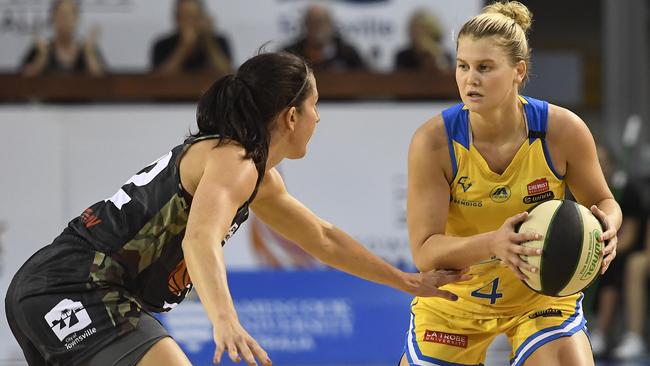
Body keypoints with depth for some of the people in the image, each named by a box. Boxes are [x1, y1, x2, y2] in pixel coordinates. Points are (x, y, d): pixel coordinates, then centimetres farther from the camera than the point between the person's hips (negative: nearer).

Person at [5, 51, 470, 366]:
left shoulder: (262, 180, 18)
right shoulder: (232, 161, -13)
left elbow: (325, 240, 34)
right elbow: (200, 241, -32)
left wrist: (409, 282, 40)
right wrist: (225, 322, -49)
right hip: (76, 291, -11)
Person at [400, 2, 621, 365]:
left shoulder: (562, 129, -20)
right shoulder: (434, 141, -23)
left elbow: (603, 202, -3)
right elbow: (425, 252, -25)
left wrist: (608, 226, -28)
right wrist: (493, 243, -44)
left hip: (541, 292, 0)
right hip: (454, 298, 0)